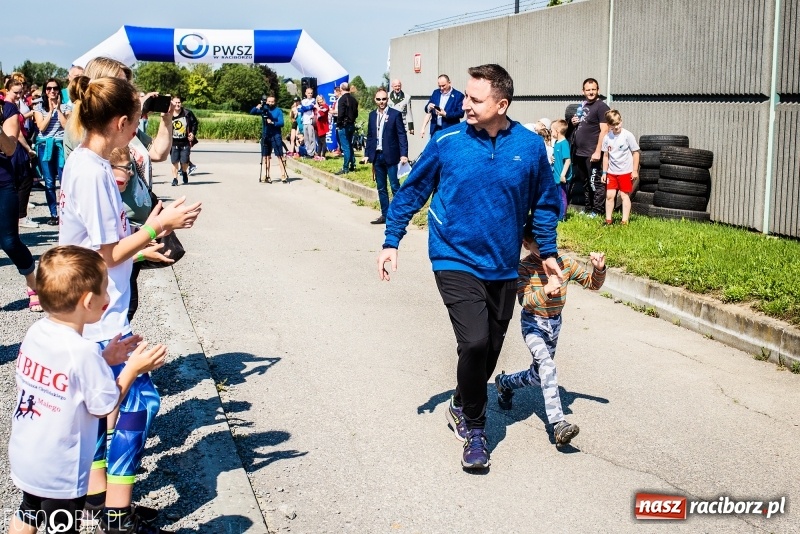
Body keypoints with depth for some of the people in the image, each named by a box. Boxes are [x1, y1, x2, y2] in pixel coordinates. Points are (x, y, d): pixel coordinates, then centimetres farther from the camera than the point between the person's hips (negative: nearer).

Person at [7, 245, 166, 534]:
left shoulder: (35, 332, -7)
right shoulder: (83, 351, -29)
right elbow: (105, 405, -18)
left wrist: (104, 360, 5)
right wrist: (133, 368, -8)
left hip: (23, 457, 7)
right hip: (59, 472, -7)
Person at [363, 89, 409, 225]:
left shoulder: (395, 114, -5)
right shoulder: (372, 115, 10)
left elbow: (402, 135, -7)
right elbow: (370, 136, 15)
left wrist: (403, 154, -15)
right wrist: (367, 154, 9)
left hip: (391, 156, -5)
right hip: (377, 156, 5)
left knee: (395, 187, -4)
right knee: (381, 188, 9)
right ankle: (385, 215, 16)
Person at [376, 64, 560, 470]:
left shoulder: (530, 146, -5)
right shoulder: (447, 142, -9)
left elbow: (545, 203, 9)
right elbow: (412, 191, 2)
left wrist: (547, 251, 10)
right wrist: (391, 241, 0)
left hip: (503, 267, 3)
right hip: (455, 261, -3)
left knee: (491, 348, 13)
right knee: (474, 341, -18)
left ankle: (461, 406, 41)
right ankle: (474, 428, 5)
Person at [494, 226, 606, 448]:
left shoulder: (565, 263, -6)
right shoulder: (524, 267, -17)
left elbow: (593, 283, -1)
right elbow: (525, 300, -27)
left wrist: (599, 269, -23)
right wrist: (546, 290, -45)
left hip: (555, 324, 5)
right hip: (532, 323, -5)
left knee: (538, 376, 16)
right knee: (547, 367, -28)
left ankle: (504, 382, 47)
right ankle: (558, 424, -33)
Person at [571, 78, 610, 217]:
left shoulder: (601, 107, -9)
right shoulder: (583, 105, 15)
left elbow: (604, 130, -16)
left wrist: (598, 151, -21)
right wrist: (575, 122, 5)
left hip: (592, 154, -9)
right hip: (580, 153, 9)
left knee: (595, 183, -4)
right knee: (585, 183, 16)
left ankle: (597, 211, 0)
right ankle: (588, 208, 25)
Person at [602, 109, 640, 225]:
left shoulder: (628, 135, -11)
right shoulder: (607, 137, 1)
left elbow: (635, 153, -6)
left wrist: (635, 170, -7)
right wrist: (604, 172, 8)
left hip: (625, 172, -4)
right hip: (611, 172, 4)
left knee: (625, 195, 1)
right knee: (609, 195, 2)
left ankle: (625, 221, 6)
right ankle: (608, 220, 11)